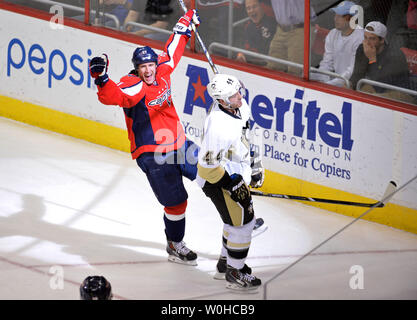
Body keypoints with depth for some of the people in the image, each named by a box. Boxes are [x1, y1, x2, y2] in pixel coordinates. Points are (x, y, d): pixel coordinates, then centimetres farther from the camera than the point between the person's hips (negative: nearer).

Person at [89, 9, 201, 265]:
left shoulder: (162, 72, 2)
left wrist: (187, 23, 29)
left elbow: (173, 51, 20)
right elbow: (113, 96, -38)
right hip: (151, 153, -7)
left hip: (178, 144, 7)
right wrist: (102, 79, -57)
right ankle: (175, 246, 16)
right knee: (176, 201, -4)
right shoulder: (133, 86, -19)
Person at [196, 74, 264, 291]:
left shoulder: (239, 107, -6)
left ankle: (224, 265, 39)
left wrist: (254, 167, 17)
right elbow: (210, 165, -28)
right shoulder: (219, 126, -34)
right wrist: (234, 185, -23)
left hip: (235, 173, 10)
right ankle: (234, 274, 8)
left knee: (236, 218, 23)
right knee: (243, 222, -5)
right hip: (217, 179, -10)